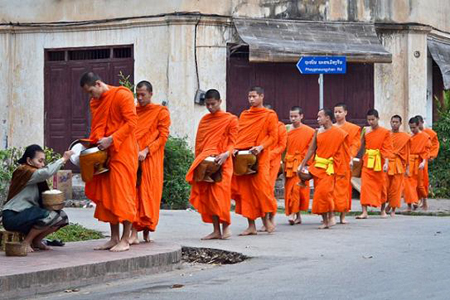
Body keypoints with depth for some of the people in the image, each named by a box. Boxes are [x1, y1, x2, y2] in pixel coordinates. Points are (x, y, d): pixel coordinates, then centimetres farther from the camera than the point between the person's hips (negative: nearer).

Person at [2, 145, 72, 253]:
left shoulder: (34, 174, 17)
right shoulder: (23, 171, -13)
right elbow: (46, 173, -31)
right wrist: (63, 159, -23)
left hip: (27, 213, 10)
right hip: (13, 216, -10)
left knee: (62, 217, 0)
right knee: (50, 216, -28)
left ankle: (36, 241, 12)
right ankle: (26, 242, -11)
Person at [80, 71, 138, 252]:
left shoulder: (122, 95, -9)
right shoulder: (95, 103, 14)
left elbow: (131, 122, -14)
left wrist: (111, 139, -20)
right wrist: (95, 142, 2)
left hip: (122, 152, -8)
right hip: (104, 154, 8)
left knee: (123, 193, -7)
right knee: (106, 195, 6)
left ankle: (125, 240, -4)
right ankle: (114, 238, 11)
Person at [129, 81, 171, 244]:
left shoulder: (161, 112, 3)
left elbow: (163, 136, -4)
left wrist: (146, 151, -15)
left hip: (151, 160, -2)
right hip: (133, 158, 2)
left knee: (148, 195, 0)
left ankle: (146, 231, 11)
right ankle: (134, 234, -11)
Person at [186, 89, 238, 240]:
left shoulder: (230, 119, 2)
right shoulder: (204, 120, 16)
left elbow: (232, 142, -2)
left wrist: (225, 154, -20)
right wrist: (198, 161, 7)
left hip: (221, 163, -5)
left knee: (219, 194, -12)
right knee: (207, 195, 0)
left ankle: (226, 227, -1)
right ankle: (216, 230, 4)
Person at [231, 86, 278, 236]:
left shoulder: (270, 115, 3)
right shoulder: (244, 115, 17)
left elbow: (273, 136, -3)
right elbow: (238, 135, 17)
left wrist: (261, 147, -18)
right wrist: (235, 148, -1)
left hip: (259, 157, -5)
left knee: (261, 187, -10)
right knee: (245, 190, 1)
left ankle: (266, 219, 9)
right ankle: (251, 225, 5)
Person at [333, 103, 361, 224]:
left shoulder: (353, 129, 6)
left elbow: (355, 145, 1)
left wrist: (351, 159, -11)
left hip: (344, 163, -2)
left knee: (344, 187, -1)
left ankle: (343, 216, 6)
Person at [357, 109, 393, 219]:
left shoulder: (385, 132, -3)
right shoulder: (366, 131, 6)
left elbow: (387, 149, -6)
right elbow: (361, 145, 12)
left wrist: (386, 163, -15)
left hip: (379, 162, -2)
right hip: (367, 162, 2)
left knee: (381, 186, 8)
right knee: (365, 185, -9)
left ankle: (383, 210, 25)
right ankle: (364, 212, -11)